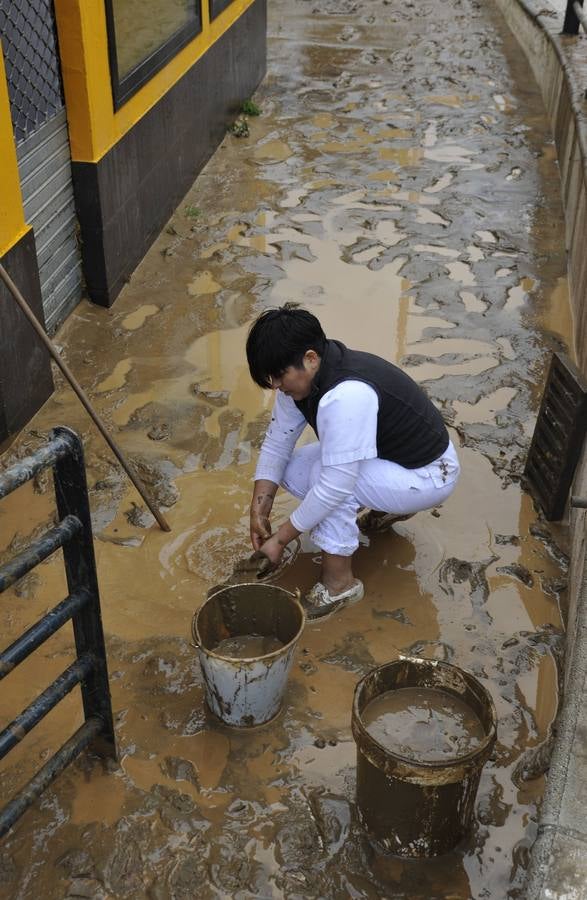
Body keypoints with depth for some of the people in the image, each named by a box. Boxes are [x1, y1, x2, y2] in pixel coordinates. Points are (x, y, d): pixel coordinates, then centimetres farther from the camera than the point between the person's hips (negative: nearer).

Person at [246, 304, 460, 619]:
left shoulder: (347, 395, -37)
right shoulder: (303, 376, -10)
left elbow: (334, 488, -35)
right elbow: (276, 443, 0)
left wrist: (280, 538, -25)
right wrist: (259, 509, -9)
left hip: (428, 475, -9)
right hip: (386, 455, 9)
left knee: (324, 475, -29)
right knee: (292, 471, -3)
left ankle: (339, 582, -10)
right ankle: (390, 503, 15)